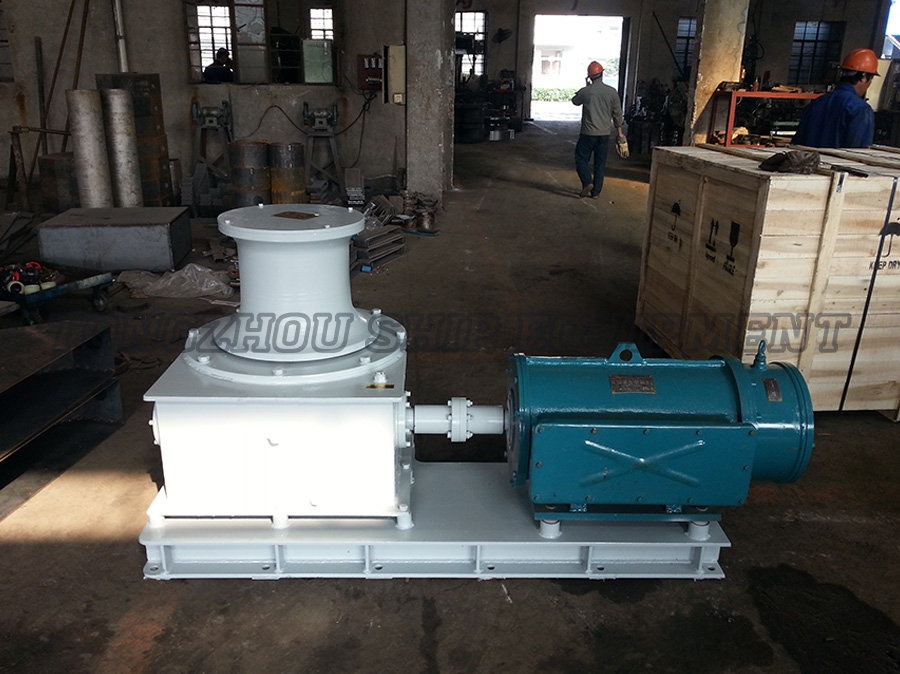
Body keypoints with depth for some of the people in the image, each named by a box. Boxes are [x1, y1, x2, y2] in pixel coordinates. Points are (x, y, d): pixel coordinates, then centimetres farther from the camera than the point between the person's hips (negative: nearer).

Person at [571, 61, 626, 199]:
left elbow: (575, 101, 14)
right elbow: (617, 114, 6)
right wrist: (620, 131, 16)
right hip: (605, 133, 3)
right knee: (600, 163, 9)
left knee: (581, 159, 9)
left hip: (588, 133, -3)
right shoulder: (612, 92, -1)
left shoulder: (585, 91, -8)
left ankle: (587, 182, -11)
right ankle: (595, 191, 11)